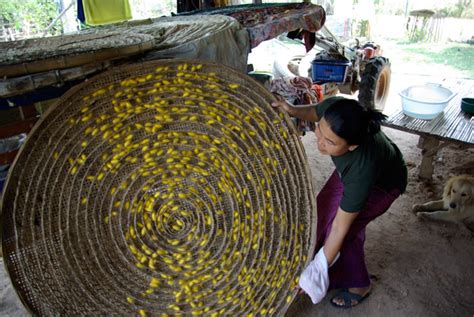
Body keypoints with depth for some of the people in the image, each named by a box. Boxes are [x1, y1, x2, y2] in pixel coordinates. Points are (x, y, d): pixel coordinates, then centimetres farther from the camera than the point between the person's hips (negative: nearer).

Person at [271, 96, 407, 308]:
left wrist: (318, 269, -26)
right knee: (325, 207, 8)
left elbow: (340, 227, -34)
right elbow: (314, 111, -7)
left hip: (383, 184, -6)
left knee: (331, 225, -11)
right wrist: (294, 111, -27)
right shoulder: (333, 107, -35)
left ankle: (359, 285, 16)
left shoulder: (362, 169, -45)